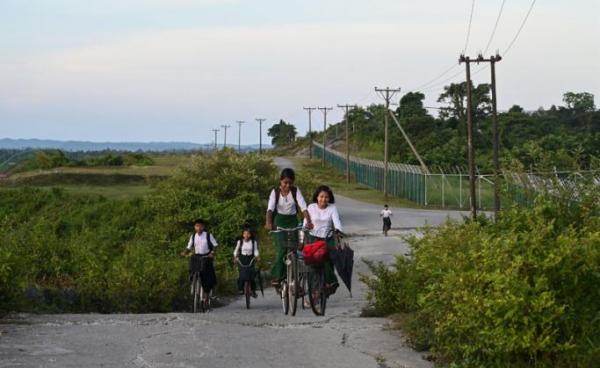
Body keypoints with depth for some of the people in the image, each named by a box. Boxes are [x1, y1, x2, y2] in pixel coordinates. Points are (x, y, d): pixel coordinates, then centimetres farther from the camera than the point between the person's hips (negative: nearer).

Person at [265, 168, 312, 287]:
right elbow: (270, 208, -19)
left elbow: (303, 207, -14)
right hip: (279, 221, -1)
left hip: (292, 221, 1)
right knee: (280, 249, -10)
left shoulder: (296, 191, -3)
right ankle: (277, 277, -5)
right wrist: (268, 222, -37)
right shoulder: (275, 192, -6)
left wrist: (308, 221, -31)